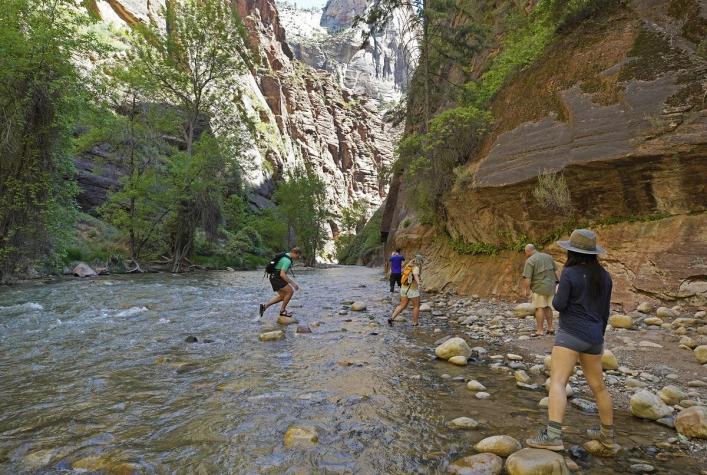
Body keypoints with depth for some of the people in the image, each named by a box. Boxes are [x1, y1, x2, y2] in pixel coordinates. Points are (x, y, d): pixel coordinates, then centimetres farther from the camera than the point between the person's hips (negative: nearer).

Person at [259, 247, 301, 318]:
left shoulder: (286, 256, 13)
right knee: (290, 291, -6)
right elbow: (282, 274, -26)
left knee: (282, 296, 13)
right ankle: (282, 310, 5)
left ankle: (265, 306, 10)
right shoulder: (287, 260, -20)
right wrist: (292, 283, -21)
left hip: (274, 277, 10)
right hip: (276, 278, -10)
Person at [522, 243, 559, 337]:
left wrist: (525, 289, -11)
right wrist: (556, 281, 23)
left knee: (539, 308, -2)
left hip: (539, 287, -7)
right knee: (548, 307, 16)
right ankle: (550, 328, 19)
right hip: (551, 286, 7)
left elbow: (527, 277, -18)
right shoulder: (548, 256, 11)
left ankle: (540, 331, -2)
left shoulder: (530, 261, -12)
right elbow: (555, 271, 14)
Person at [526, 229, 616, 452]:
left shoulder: (570, 273, -12)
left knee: (557, 382, -12)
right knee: (597, 386, 19)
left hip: (571, 334, -7)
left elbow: (559, 305, -13)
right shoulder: (604, 276, 8)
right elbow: (605, 311, 14)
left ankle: (553, 435, -22)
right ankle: (607, 435, 33)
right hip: (594, 337, 7)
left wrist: (557, 293, 9)